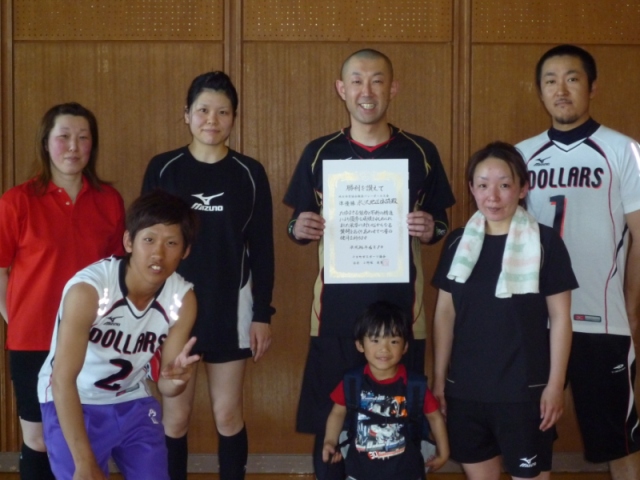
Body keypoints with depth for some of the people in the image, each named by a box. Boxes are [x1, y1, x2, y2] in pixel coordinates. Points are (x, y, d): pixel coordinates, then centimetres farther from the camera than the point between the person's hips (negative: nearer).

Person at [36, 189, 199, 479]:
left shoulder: (183, 298, -14)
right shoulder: (87, 289, -28)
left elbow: (165, 386, -6)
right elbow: (62, 380, -29)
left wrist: (176, 379, -32)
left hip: (132, 403, 4)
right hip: (72, 405, -4)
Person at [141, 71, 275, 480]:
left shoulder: (250, 173, -1)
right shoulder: (163, 168, -1)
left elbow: (262, 248, 1)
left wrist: (263, 313, -2)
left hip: (231, 307, 0)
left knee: (228, 414, 7)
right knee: (175, 416, 6)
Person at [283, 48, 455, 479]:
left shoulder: (421, 152, 3)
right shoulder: (319, 153, 4)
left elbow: (442, 223, 10)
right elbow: (297, 225, 10)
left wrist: (430, 230, -12)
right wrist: (300, 229, -12)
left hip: (400, 308, 0)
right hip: (337, 309, 0)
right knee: (328, 420, 4)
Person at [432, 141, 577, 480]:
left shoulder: (545, 242, -7)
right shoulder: (458, 242, 3)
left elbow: (559, 317, -5)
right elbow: (445, 313, 8)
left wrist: (555, 384, -7)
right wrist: (439, 377, 7)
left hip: (524, 389, -3)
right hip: (465, 388, 4)